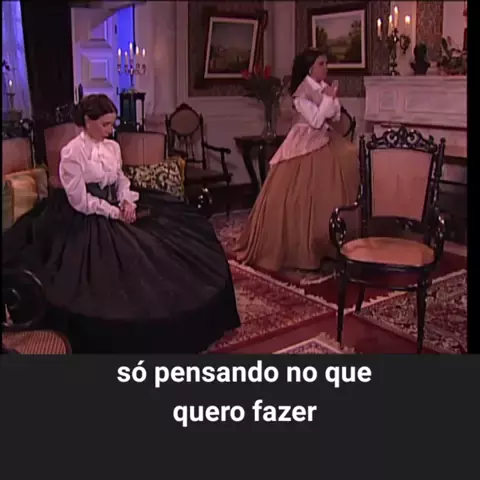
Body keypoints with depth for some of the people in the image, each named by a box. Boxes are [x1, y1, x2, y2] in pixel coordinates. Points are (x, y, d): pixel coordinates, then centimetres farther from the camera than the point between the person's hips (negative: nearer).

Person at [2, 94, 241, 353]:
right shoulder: (72, 152, -15)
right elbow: (80, 201, -17)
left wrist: (128, 201, -6)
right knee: (123, 268, -13)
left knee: (158, 250, -2)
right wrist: (114, 212, -16)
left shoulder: (113, 147, 6)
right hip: (91, 223, -7)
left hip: (117, 212, 7)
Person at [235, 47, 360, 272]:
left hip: (325, 143, 8)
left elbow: (335, 116, 9)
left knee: (323, 194, 9)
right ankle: (296, 244, 5)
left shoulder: (324, 88, 9)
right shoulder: (301, 93, -13)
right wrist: (328, 97, -15)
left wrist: (333, 98, -6)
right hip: (305, 145, -8)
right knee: (299, 196, -5)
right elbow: (316, 120, -20)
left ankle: (323, 242, 20)